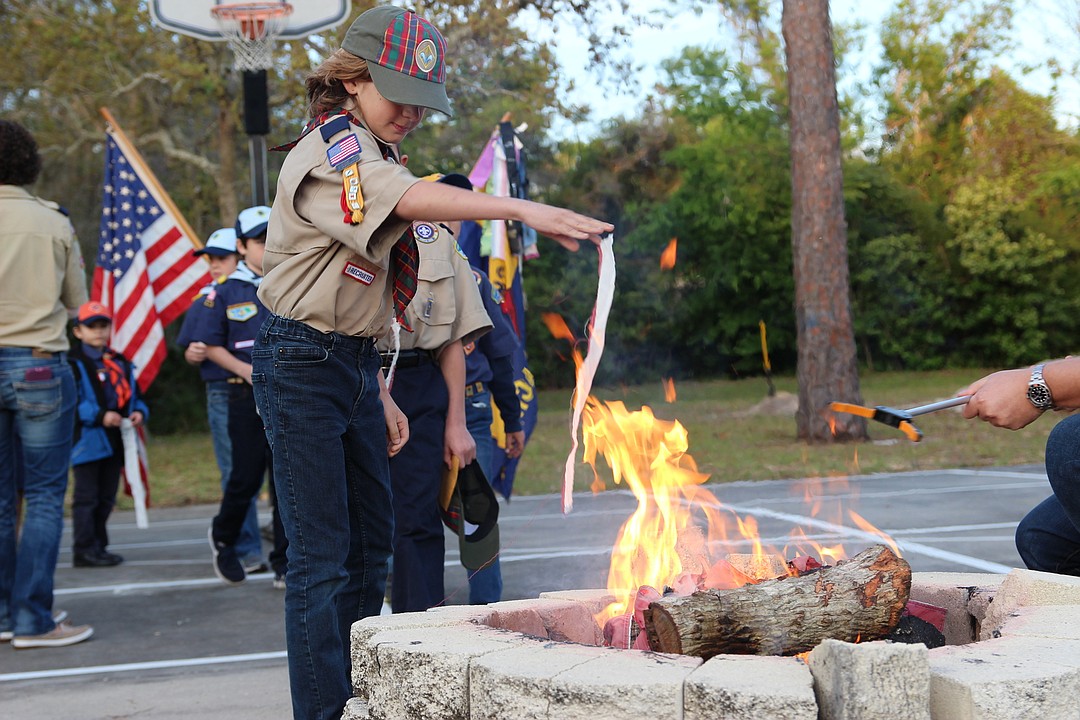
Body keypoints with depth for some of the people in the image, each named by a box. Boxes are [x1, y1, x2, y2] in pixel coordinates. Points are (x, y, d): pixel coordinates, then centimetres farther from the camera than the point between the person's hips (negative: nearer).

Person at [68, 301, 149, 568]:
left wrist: (139, 412, -4)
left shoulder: (120, 363, 15)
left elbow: (134, 395, 18)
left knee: (106, 498, 12)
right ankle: (84, 550, 0)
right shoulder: (74, 364, -7)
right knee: (86, 498, -3)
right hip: (88, 442, -7)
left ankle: (98, 547, 20)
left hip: (115, 442, 7)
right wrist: (99, 416, -24)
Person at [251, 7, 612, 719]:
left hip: (356, 365, 10)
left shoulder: (377, 159, 17)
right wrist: (522, 207, -46)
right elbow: (408, 198, -35)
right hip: (302, 365, -10)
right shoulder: (333, 148, -12)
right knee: (322, 557, -9)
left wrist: (380, 395, 18)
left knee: (371, 541, 13)